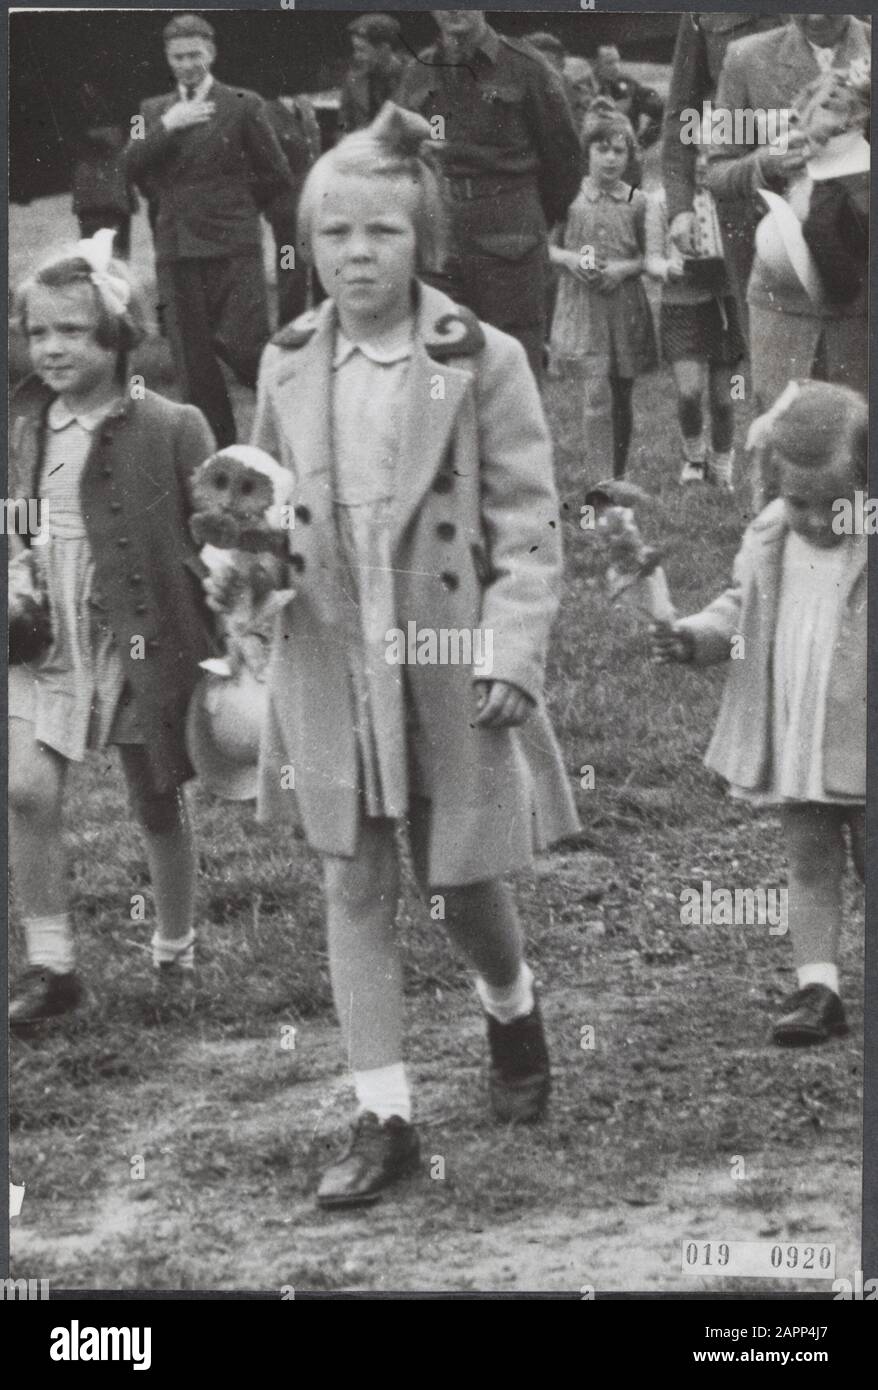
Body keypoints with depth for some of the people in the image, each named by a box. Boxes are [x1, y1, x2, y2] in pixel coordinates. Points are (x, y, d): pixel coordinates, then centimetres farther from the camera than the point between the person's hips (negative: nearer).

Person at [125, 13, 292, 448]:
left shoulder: (243, 105, 4)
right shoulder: (153, 111, 15)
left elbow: (277, 176, 4)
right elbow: (131, 167, 0)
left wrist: (232, 206, 8)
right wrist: (166, 126, -10)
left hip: (233, 245, -4)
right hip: (177, 247, 4)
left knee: (243, 347, -14)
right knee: (193, 365, 2)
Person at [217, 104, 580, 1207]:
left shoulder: (482, 363, -9)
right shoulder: (289, 366, 2)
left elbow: (528, 524, -8)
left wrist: (511, 654, -15)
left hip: (450, 669, -3)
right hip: (330, 664, 3)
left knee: (460, 880, 9)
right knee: (355, 889, 5)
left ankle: (512, 1011, 42)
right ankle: (383, 1120, 12)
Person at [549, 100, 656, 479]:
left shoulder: (636, 201, 1)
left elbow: (648, 255, 7)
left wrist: (625, 267, -12)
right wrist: (568, 258, -12)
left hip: (625, 304, 2)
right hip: (582, 304, -2)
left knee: (621, 395, 11)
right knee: (596, 394, -13)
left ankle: (617, 479, 25)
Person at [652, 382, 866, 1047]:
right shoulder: (769, 542, 3)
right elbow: (740, 609, 14)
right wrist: (693, 637, -3)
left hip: (861, 749, -4)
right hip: (791, 743, 4)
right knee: (811, 865, 7)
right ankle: (817, 986, 10)